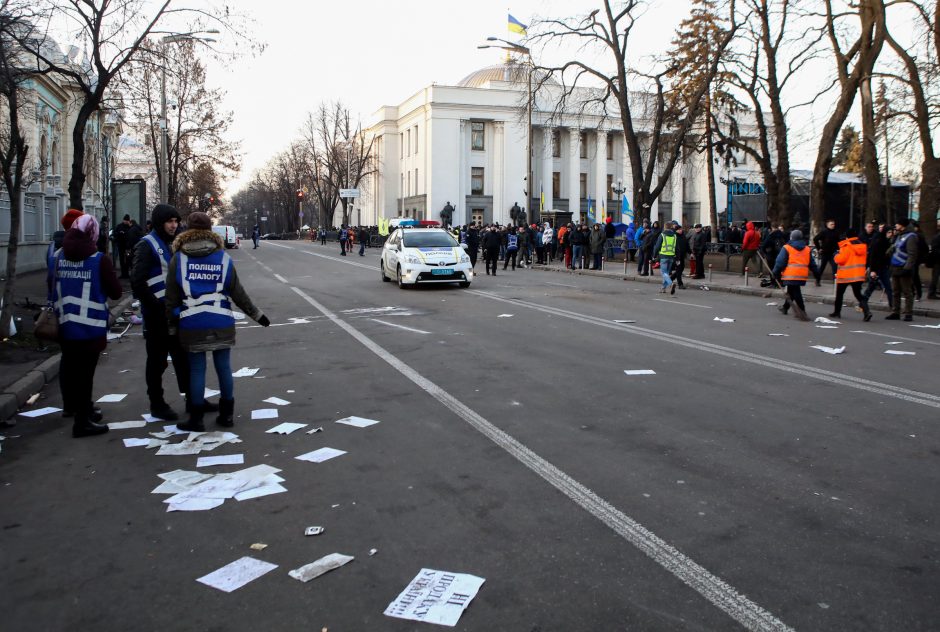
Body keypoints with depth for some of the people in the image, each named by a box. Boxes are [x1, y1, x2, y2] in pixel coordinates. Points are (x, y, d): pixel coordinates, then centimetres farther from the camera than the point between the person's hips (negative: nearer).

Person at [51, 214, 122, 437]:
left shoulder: (59, 256, 4)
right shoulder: (100, 259, -12)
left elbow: (53, 287, 13)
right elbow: (115, 292, -9)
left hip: (64, 325, 6)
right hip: (91, 326, -6)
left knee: (69, 366, 21)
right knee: (85, 371, -2)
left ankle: (73, 405, 39)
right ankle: (83, 421, 0)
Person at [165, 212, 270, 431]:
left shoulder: (178, 259, 0)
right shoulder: (223, 258, 1)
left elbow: (172, 297, 1)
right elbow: (238, 293, 3)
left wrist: (172, 326, 9)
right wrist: (257, 314, 13)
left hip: (192, 325, -1)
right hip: (222, 323, 1)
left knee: (197, 369, 5)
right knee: (224, 367, 9)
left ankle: (196, 418, 11)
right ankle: (227, 415, 18)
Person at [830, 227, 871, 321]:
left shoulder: (846, 246, -13)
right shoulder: (862, 246, 8)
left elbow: (840, 259, -17)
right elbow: (864, 259, 16)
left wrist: (837, 255, 2)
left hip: (845, 275, -5)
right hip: (858, 275, 5)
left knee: (839, 294, 13)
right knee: (858, 294, 5)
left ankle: (837, 312, 21)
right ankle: (867, 311, -14)